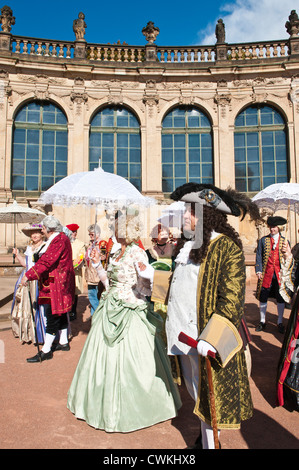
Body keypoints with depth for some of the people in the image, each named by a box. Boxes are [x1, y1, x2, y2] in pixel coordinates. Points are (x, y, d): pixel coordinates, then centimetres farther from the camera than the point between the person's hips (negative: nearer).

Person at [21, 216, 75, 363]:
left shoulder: (59, 240, -20)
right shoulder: (60, 238, 13)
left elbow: (46, 261, -26)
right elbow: (47, 259, 15)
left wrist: (28, 275, -24)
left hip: (57, 284, -10)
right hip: (54, 282, 11)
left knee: (53, 314, -6)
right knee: (60, 313, 17)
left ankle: (46, 351, 1)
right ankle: (64, 342, 29)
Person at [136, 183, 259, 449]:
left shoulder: (227, 248, -16)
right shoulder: (189, 245, 8)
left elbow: (231, 299, -20)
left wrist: (210, 338, -26)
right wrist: (151, 275, 17)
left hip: (206, 337, -8)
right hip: (185, 334, 8)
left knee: (209, 392, 9)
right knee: (195, 389, 22)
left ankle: (209, 442, 29)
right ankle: (206, 433, 43)